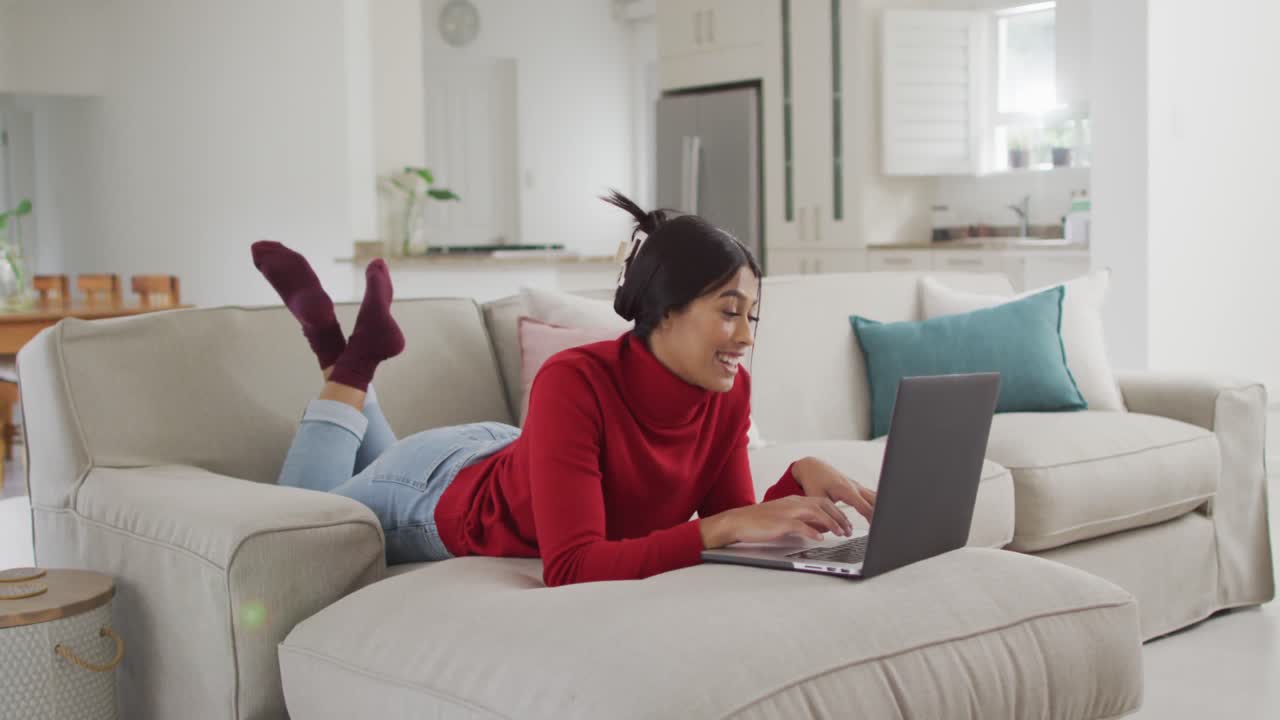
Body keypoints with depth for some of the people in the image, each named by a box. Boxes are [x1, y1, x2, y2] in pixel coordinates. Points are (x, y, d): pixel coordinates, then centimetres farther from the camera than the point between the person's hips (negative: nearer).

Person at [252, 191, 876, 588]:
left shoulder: (730, 392, -25)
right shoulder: (574, 383, -43)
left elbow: (733, 526, -19)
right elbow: (570, 570, -49)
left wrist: (799, 480, -37)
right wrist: (722, 526, -55)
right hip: (440, 495, -6)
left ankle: (352, 355, 33)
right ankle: (350, 359, 21)